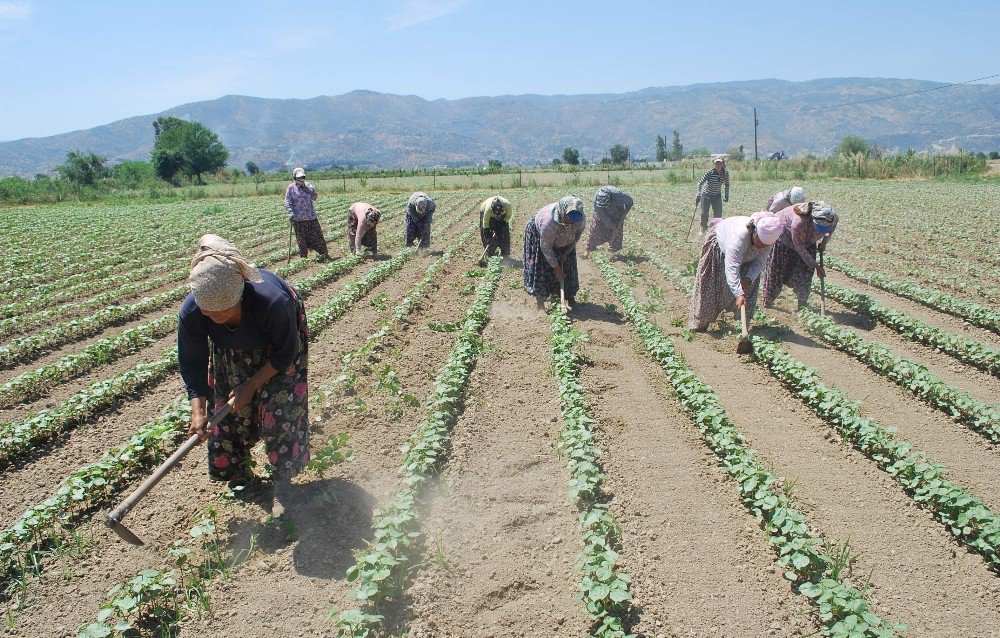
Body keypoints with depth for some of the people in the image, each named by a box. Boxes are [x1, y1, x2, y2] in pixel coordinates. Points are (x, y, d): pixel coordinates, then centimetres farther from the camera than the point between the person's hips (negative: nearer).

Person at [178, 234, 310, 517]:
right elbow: (193, 365, -17)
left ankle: (282, 484, 7)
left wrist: (253, 385, -22)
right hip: (232, 351, 4)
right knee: (229, 410, 5)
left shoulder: (272, 301, -45)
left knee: (280, 410, -9)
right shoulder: (190, 312, -34)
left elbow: (285, 353, -25)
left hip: (279, 340, -3)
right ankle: (239, 470, 31)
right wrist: (198, 411, -24)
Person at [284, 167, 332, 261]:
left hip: (311, 216, 3)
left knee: (317, 235, 8)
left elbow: (315, 196, 1)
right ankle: (303, 256, 16)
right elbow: (288, 202, -5)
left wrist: (306, 188, -10)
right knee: (301, 239, 5)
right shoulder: (291, 188, -3)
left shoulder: (308, 185, 8)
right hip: (298, 218, -3)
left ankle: (325, 253, 18)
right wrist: (290, 212, -20)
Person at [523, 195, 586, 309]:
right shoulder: (549, 220, -45)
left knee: (567, 265, 5)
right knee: (540, 268, -10)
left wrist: (566, 252, -12)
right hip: (538, 233, -5)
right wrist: (556, 267, -26)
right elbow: (546, 247, -33)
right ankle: (540, 304, -5)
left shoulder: (580, 218, -31)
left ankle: (570, 297, 21)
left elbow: (577, 235, -8)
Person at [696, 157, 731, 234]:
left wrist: (727, 196, 8)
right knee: (704, 214, -7)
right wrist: (698, 195, -27)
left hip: (717, 196, 3)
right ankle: (703, 229, 16)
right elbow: (700, 183, -17)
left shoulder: (726, 173, -8)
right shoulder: (709, 172, -20)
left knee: (718, 215, -2)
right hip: (706, 195, -3)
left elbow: (727, 184, 8)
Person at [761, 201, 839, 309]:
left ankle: (802, 304, 11)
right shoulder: (799, 222, -44)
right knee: (776, 271, 1)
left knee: (805, 273, -3)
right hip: (784, 238, -5)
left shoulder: (833, 218, -27)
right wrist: (816, 266, -24)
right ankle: (767, 303, 16)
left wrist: (825, 241, -12)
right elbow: (800, 248, -31)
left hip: (807, 241, 5)